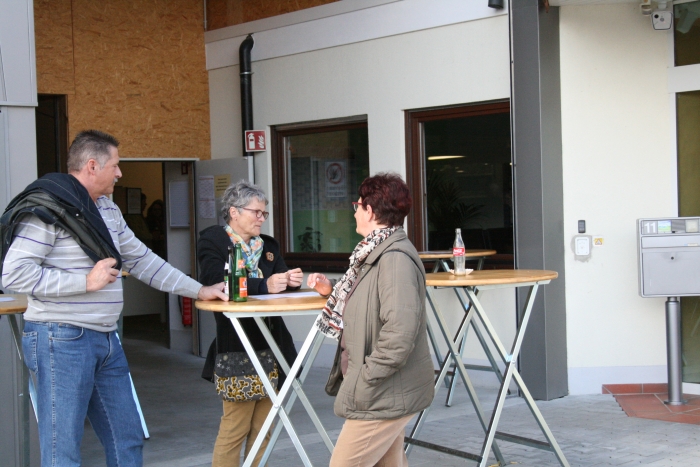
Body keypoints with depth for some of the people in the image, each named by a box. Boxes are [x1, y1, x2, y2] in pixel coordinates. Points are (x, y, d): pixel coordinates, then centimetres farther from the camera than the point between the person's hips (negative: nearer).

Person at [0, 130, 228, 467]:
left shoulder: (108, 210, 15)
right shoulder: (47, 208, -12)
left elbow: (142, 260, 21)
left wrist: (198, 290, 18)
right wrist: (86, 281, -17)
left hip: (106, 339, 9)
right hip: (62, 340, -9)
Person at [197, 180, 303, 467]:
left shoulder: (268, 246, 16)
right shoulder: (212, 242, -4)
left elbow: (279, 283, 9)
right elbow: (217, 283, -21)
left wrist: (291, 281, -14)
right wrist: (263, 286, -30)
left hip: (270, 346, 7)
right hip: (237, 349, -7)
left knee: (263, 427, 11)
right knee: (235, 427, -4)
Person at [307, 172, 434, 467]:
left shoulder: (395, 258, -21)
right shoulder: (375, 253, 12)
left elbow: (400, 329, -29)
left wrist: (368, 376, -23)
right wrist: (332, 292, 11)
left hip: (382, 397, -10)